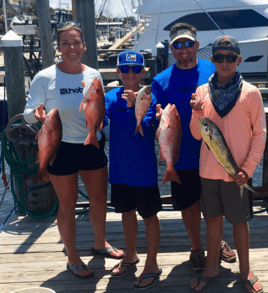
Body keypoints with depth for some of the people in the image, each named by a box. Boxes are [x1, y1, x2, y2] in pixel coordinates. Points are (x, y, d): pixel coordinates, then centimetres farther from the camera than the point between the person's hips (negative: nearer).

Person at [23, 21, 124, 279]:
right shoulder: (44, 78, -11)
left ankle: (100, 243, 40)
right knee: (68, 204, 7)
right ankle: (72, 257, 26)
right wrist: (37, 113, -31)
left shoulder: (94, 75, 0)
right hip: (62, 149, -4)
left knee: (99, 198, 15)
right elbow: (28, 114, -8)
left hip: (93, 146, 4)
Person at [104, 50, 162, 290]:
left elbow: (141, 129, -24)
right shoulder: (112, 97, -2)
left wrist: (133, 106, -38)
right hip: (119, 167, 5)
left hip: (143, 168, -4)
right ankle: (131, 256, 42)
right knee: (126, 212, 20)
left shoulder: (149, 97, -13)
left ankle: (152, 266, 25)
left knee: (149, 215, 8)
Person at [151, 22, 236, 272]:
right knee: (190, 204, 12)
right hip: (184, 156, -1)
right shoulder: (161, 81, -4)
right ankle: (196, 248, 36)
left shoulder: (214, 70, -2)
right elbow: (157, 122, -4)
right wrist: (161, 118, -27)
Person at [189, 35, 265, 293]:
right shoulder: (202, 92, 1)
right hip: (209, 170, 2)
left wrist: (248, 167, -11)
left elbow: (260, 133, -3)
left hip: (237, 172, -2)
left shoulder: (250, 93, -6)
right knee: (213, 217, 15)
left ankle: (245, 270, 29)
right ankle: (212, 267, 31)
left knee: (239, 220, 10)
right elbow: (197, 135, 3)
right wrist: (197, 114, -16)